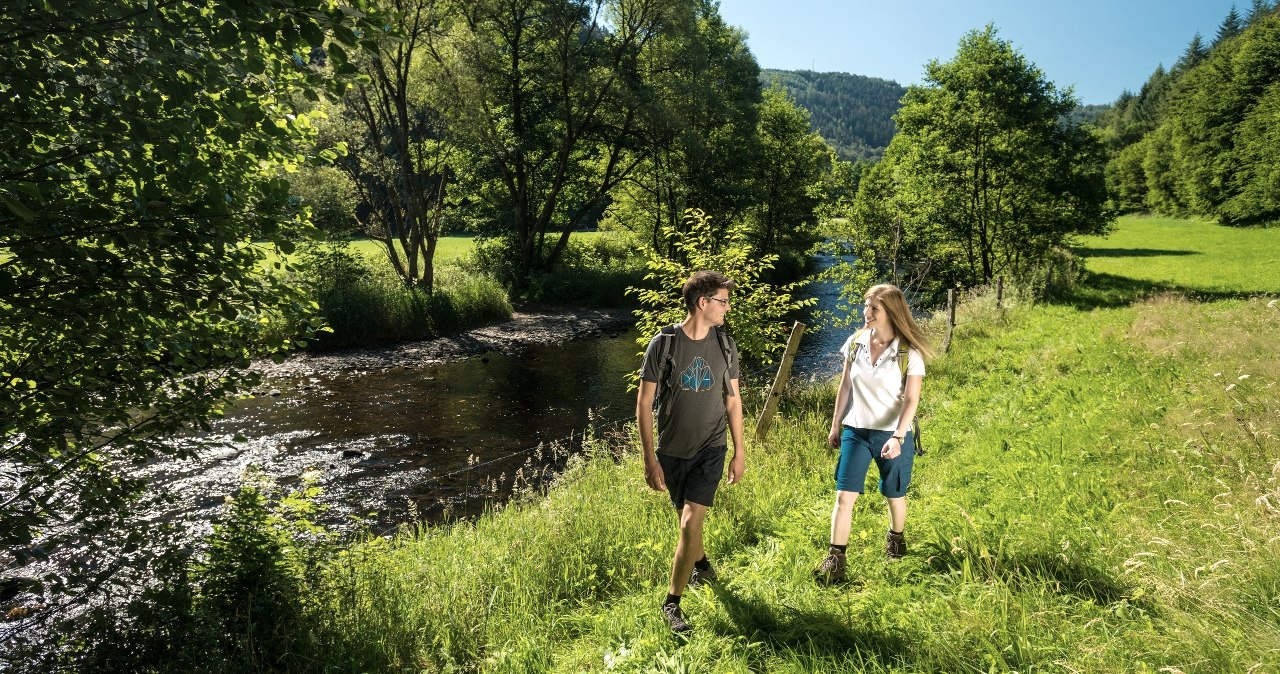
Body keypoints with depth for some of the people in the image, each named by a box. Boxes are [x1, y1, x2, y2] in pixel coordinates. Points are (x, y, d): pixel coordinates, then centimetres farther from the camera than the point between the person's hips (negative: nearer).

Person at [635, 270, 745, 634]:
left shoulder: (725, 345, -1)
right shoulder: (663, 343, -12)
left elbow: (733, 399, 7)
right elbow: (644, 403, -9)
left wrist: (740, 451, 7)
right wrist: (650, 459, -12)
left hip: (710, 449, 0)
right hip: (671, 451, 0)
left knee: (690, 524, -11)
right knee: (686, 518, 17)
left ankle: (672, 602, 5)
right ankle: (701, 566, 48)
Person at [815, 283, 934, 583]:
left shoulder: (909, 352, -13)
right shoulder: (855, 342, -2)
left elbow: (911, 399, -17)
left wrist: (898, 437, -29)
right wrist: (835, 425, 10)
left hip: (892, 435, -2)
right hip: (855, 431, 2)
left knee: (894, 495, 17)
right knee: (844, 495, -3)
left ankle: (896, 537, 46)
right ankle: (836, 558, 6)